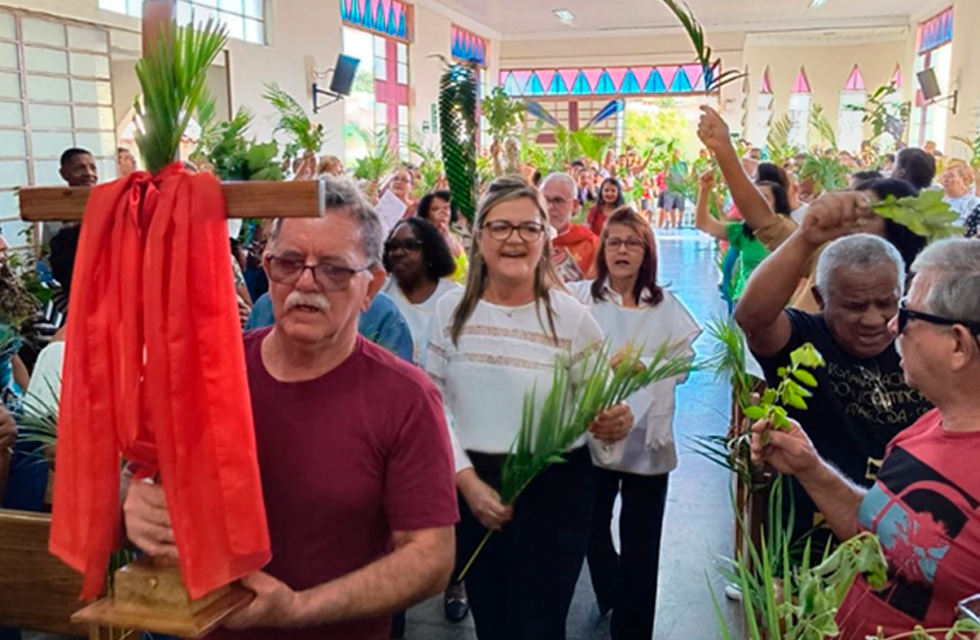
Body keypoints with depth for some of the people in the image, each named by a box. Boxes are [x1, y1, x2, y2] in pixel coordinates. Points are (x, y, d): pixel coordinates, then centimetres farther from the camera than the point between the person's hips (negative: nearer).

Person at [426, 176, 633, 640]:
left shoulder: (570, 315, -8)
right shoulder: (450, 310, -2)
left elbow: (603, 405, -5)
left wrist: (616, 423, -28)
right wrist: (467, 480, -9)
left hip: (555, 491, -2)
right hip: (471, 488, 3)